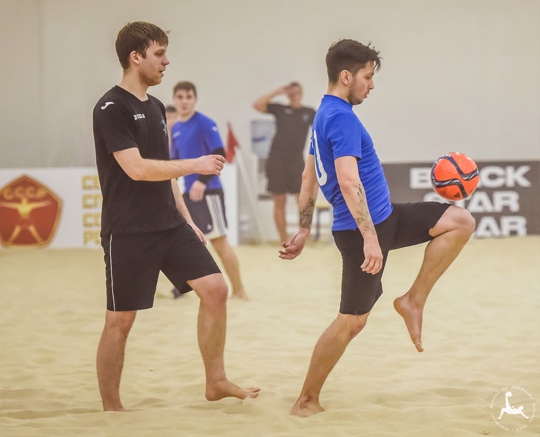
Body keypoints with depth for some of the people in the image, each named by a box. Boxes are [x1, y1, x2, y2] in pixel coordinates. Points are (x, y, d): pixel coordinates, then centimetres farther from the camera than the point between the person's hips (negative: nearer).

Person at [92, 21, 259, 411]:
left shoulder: (155, 107, 15)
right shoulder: (112, 108, -11)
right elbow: (136, 168, -20)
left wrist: (186, 218, 18)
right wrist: (195, 165, -16)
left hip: (169, 226, 8)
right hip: (128, 232, -8)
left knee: (215, 288, -1)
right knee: (120, 320, -2)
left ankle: (216, 383, 9)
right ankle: (111, 409, 9)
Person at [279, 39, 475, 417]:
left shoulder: (326, 115, 13)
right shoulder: (343, 119, -19)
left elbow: (309, 178, 19)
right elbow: (348, 181, -29)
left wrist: (304, 230, 22)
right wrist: (369, 238, -32)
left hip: (385, 217, 10)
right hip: (366, 227, -10)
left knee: (462, 222, 3)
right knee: (352, 320, -4)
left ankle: (413, 300, 5)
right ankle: (307, 401, 6)